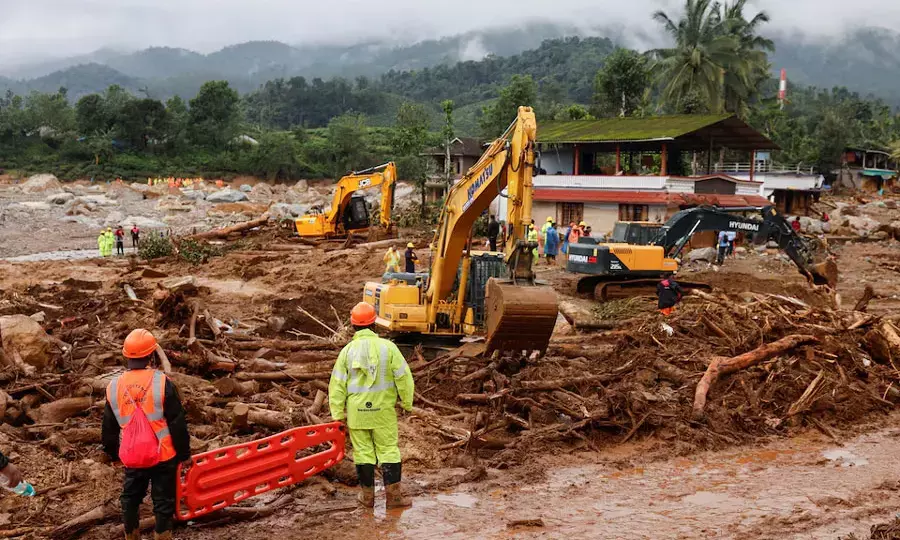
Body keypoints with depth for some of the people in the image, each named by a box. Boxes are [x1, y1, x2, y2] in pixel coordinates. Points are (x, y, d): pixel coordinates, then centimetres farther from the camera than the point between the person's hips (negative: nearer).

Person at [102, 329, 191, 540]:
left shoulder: (114, 386, -4)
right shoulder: (162, 382, -16)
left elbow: (109, 427, 8)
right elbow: (177, 423, -12)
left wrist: (112, 453, 23)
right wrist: (184, 453, -1)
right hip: (163, 455, -3)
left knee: (130, 499, 20)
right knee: (163, 501, 8)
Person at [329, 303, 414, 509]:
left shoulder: (347, 350, -3)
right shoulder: (387, 347, -7)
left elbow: (337, 384, -1)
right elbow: (403, 377, -6)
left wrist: (338, 414, 6)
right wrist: (407, 403, 7)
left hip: (356, 411, 1)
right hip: (383, 410, -1)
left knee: (363, 452, 10)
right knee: (388, 451, 7)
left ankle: (367, 495, 15)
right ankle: (393, 495, 8)